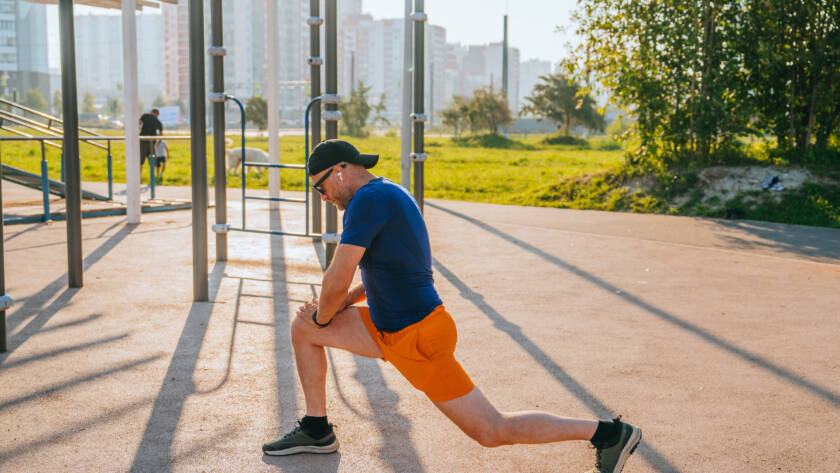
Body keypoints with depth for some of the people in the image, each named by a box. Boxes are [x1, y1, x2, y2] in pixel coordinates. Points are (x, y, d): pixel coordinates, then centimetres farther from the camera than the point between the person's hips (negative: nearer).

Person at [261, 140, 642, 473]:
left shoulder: (368, 199, -19)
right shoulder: (392, 194, 12)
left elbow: (337, 280, -21)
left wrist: (323, 316, 0)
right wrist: (352, 297, 13)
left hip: (418, 339, -10)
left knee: (492, 433, -2)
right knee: (302, 328, 13)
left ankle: (609, 434, 7)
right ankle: (316, 431, 23)